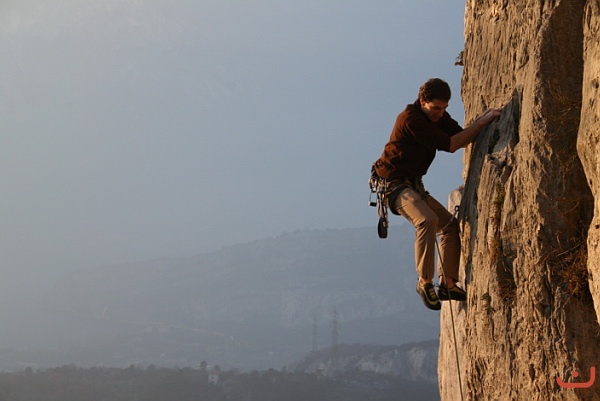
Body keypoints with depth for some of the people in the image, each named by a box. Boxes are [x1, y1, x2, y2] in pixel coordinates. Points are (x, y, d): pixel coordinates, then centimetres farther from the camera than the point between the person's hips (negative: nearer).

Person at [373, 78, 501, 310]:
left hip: (413, 185, 10)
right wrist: (481, 123, -23)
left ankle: (447, 284, 11)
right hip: (394, 184, -10)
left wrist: (482, 121, -13)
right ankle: (425, 282, -24)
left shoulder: (438, 116, 7)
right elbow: (450, 145, -24)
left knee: (451, 225, 6)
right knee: (426, 220, -31)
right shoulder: (411, 119, -22)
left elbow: (461, 136, 5)